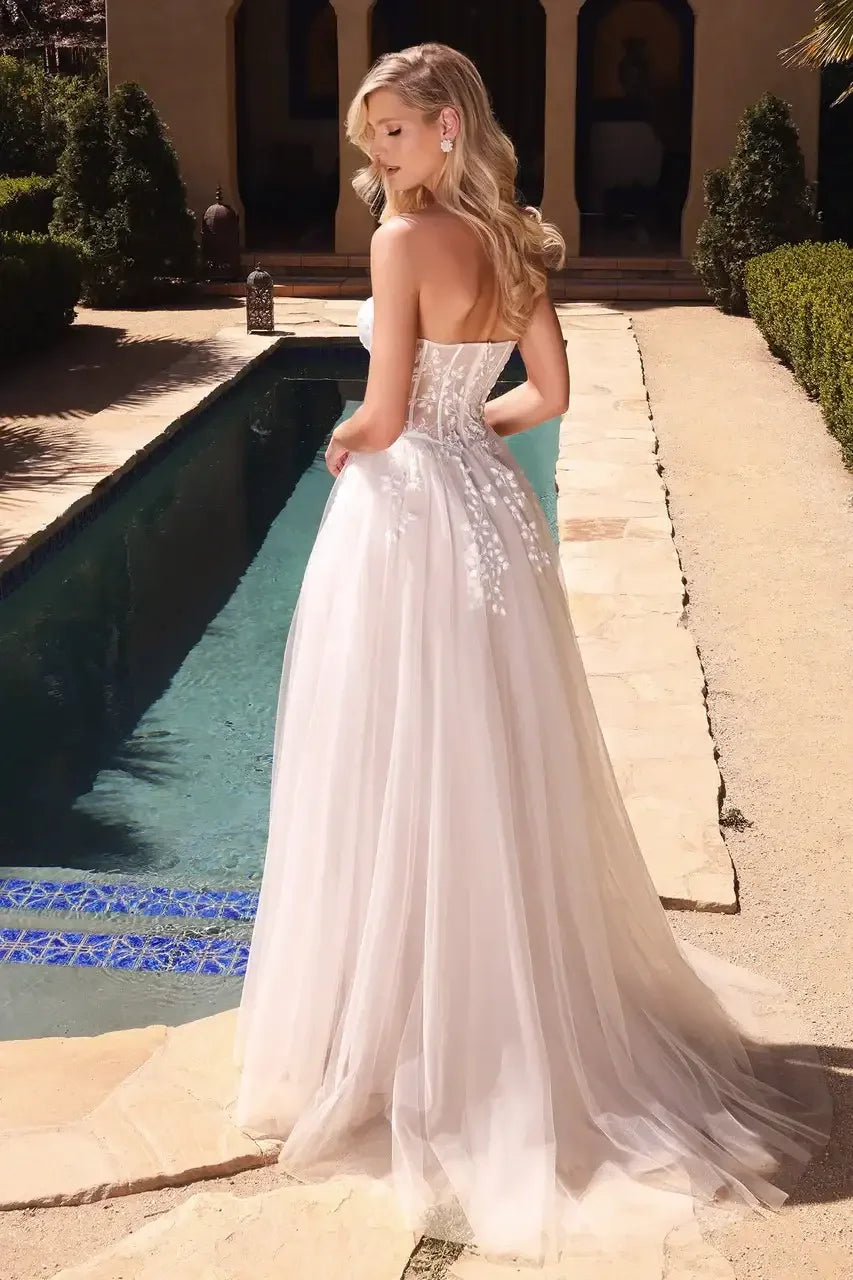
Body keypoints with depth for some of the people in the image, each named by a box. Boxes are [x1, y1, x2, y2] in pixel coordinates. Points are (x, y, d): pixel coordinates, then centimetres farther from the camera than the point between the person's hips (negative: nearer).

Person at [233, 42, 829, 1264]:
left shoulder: (406, 236, -14)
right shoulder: (515, 242, 7)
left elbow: (385, 414, -17)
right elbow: (549, 393, 10)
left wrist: (345, 445, 4)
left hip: (405, 520, -7)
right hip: (489, 507, 8)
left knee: (402, 780, 3)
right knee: (502, 772, 16)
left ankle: (412, 1042, 14)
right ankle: (550, 1015, 29)